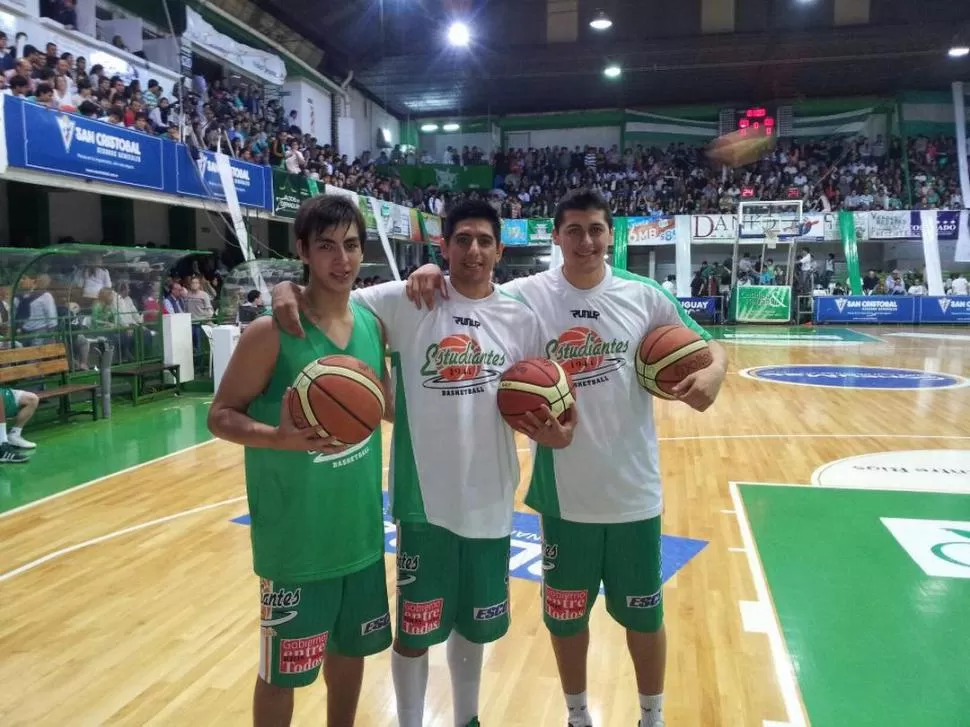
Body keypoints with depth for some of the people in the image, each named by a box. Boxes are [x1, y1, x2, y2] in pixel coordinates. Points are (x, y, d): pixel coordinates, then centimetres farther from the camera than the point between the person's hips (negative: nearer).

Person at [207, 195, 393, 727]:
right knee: (282, 670, 10)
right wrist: (278, 436, -29)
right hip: (295, 536, -5)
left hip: (361, 528, 6)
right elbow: (221, 415, -12)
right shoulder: (272, 331, -17)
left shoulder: (374, 323, 1)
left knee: (352, 648, 22)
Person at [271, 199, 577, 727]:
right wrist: (288, 288, -25)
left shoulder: (520, 318, 3)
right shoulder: (405, 302, -7)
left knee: (474, 625, 21)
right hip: (425, 496, -3)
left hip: (490, 498, 3)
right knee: (414, 630, 10)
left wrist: (553, 429, -10)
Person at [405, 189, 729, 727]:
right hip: (564, 491, 0)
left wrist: (715, 370, -18)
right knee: (566, 615, 16)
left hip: (633, 488, 1)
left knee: (643, 613, 17)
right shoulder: (526, 295, -7)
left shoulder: (643, 295, -4)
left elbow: (705, 346, 4)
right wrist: (432, 275, -22)